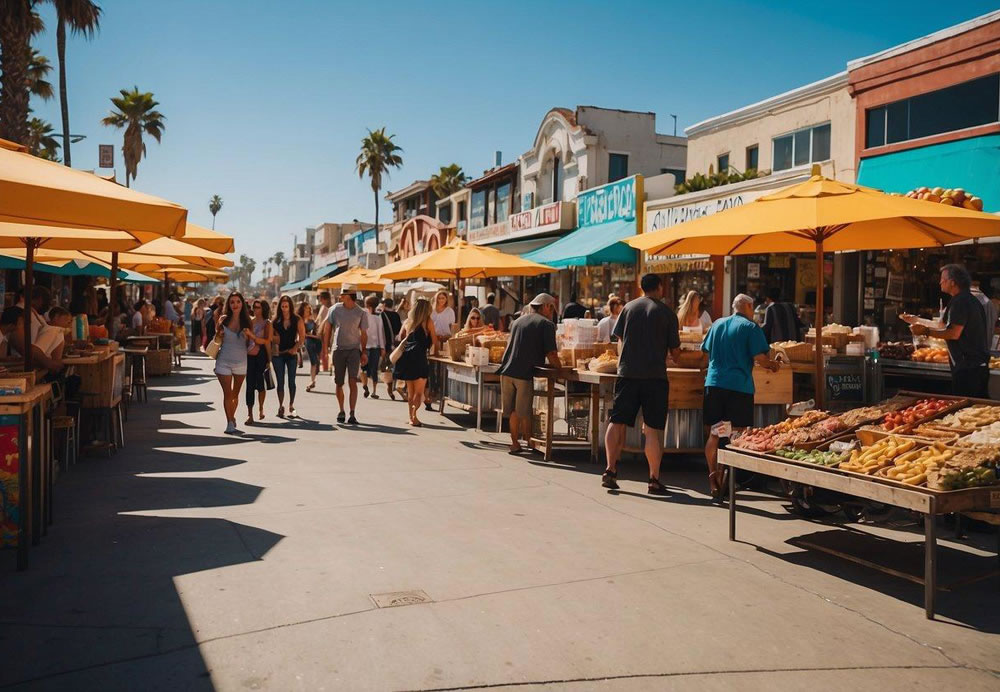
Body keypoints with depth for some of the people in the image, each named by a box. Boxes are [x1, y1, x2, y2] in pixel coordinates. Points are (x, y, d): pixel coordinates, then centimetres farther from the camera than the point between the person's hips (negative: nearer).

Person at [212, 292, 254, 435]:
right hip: (224, 362, -1)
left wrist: (250, 336, -16)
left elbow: (251, 347, 5)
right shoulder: (223, 321, -2)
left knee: (235, 394, 14)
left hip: (241, 363, 2)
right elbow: (217, 341, 6)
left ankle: (232, 418, 31)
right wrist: (218, 330, -13)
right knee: (227, 393, -4)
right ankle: (230, 424, -2)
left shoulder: (247, 322, 0)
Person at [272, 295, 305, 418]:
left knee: (291, 381, 4)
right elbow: (271, 337, 5)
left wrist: (294, 348, -11)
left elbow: (302, 337, -2)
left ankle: (291, 406, 14)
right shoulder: (276, 320, 5)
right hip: (278, 354, 1)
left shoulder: (297, 320, 0)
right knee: (280, 382, 2)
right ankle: (281, 406, 7)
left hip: (291, 354, -1)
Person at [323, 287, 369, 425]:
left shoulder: (361, 313, -1)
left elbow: (363, 333, 6)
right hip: (338, 350, 2)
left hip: (354, 349, -2)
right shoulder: (335, 309, 2)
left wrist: (364, 352, 2)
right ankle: (341, 411, 26)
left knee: (352, 381, -14)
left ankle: (352, 414, -13)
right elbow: (327, 328, 8)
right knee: (339, 383, 8)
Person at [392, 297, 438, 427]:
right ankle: (414, 416, -17)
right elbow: (434, 341, 3)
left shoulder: (408, 321, 12)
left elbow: (401, 337, 22)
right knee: (419, 391, -2)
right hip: (419, 357, -5)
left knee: (410, 390, 13)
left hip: (406, 356, 5)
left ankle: (411, 417, 16)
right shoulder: (428, 321, 0)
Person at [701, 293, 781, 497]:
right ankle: (724, 476, -1)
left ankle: (712, 474, 7)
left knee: (714, 434, 11)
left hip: (714, 383, 5)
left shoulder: (717, 324, 13)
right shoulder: (750, 327, -2)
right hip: (739, 386, -4)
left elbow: (707, 350, 20)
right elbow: (759, 358, -9)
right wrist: (771, 365, 10)